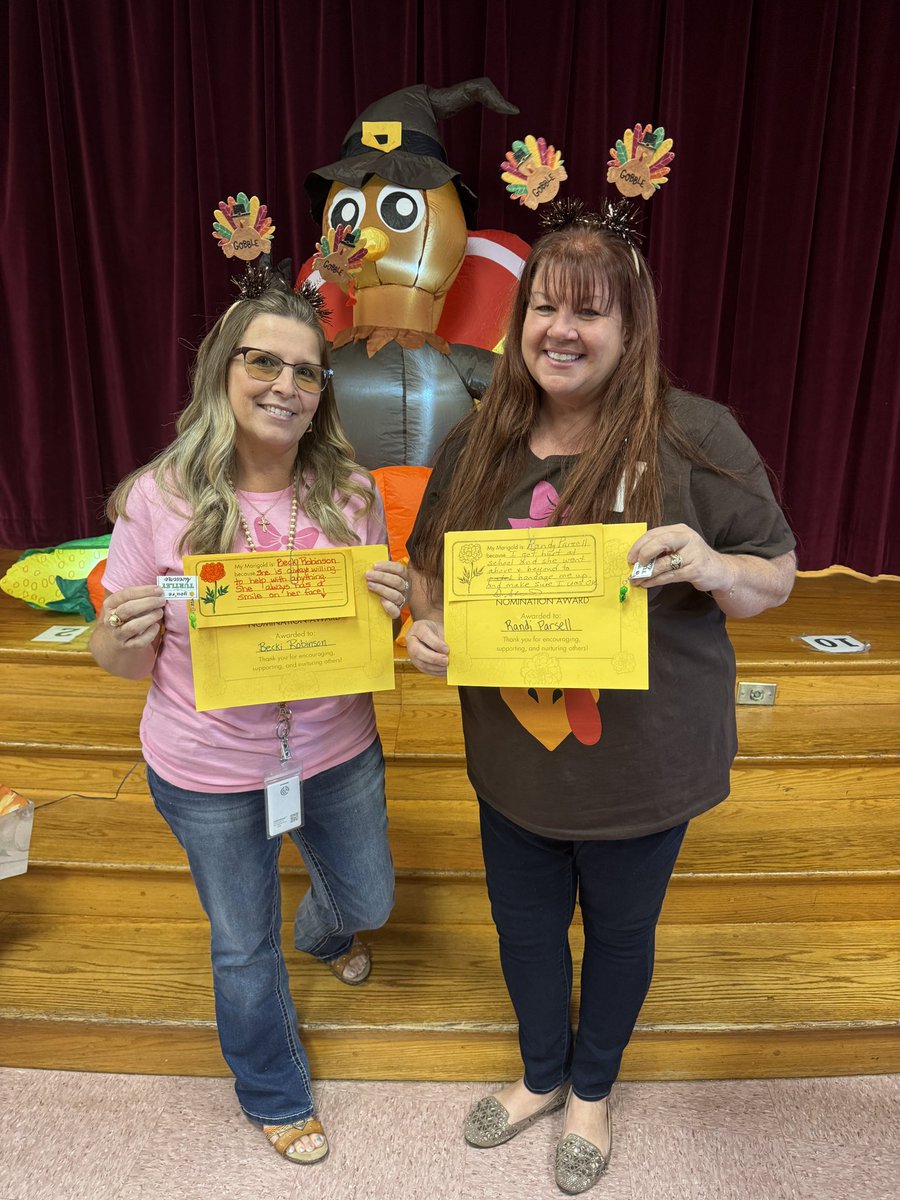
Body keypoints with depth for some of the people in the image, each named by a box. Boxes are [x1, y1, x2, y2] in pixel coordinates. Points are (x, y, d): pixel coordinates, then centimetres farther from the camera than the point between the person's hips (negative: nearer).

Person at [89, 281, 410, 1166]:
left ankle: (323, 932, 68)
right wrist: (124, 637, -29)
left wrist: (393, 604, -19)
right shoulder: (158, 500, -15)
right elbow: (121, 660, -6)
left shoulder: (351, 493, -8)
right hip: (210, 773, -2)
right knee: (244, 948, 20)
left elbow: (378, 623, 3)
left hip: (337, 753, 3)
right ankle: (276, 1099, 52)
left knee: (367, 899, 27)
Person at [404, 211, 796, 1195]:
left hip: (642, 765, -3)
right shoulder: (478, 443, -3)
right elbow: (427, 563, 9)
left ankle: (592, 1089, 55)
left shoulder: (694, 437, -15)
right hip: (513, 756, 4)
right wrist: (426, 626, -12)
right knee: (524, 926, 23)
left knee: (619, 930, 22)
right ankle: (540, 1076, 56)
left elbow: (777, 579, -8)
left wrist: (712, 568, -29)